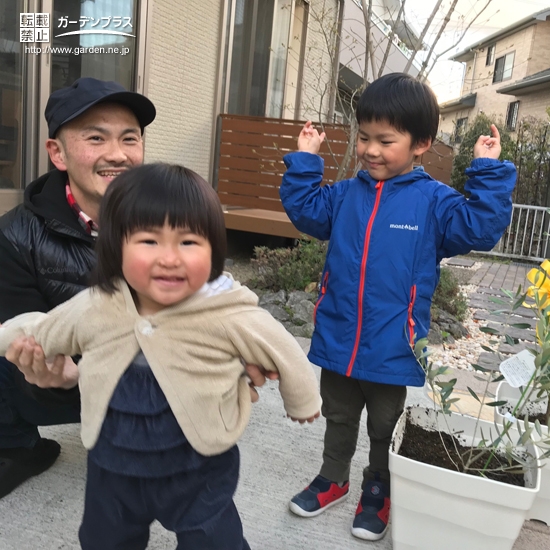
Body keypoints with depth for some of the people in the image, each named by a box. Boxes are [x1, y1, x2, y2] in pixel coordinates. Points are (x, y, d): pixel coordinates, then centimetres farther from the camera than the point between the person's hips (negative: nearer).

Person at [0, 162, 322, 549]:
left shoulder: (231, 316, -25)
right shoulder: (93, 309, -15)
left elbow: (284, 353, -8)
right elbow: (39, 331, 7)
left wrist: (303, 402, 8)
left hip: (199, 472, -4)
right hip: (112, 469, 4)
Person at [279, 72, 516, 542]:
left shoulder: (434, 201, -10)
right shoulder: (346, 194, 2)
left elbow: (478, 230, -16)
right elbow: (305, 211, 11)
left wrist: (488, 173, -20)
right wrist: (305, 160, 4)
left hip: (392, 348, -3)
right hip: (337, 340, 4)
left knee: (385, 428, 19)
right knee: (338, 418, 24)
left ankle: (378, 492, 42)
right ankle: (333, 479, 46)